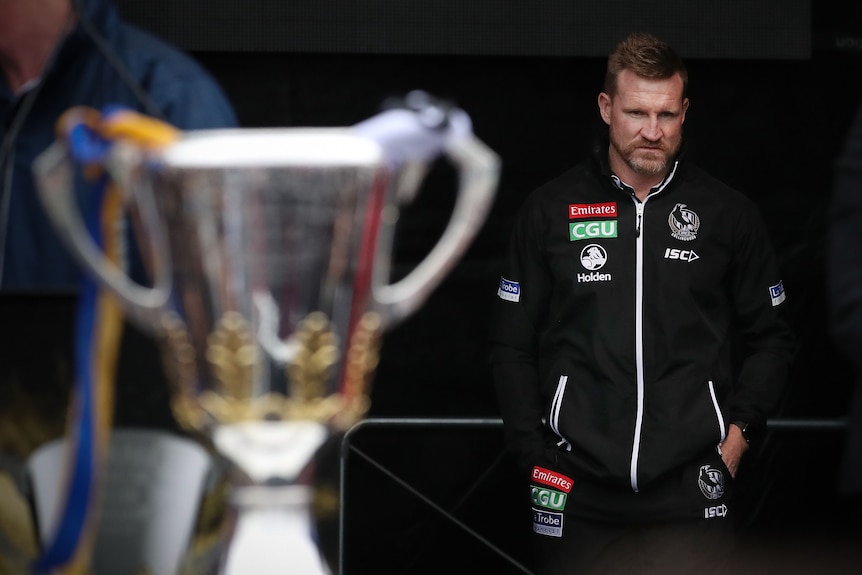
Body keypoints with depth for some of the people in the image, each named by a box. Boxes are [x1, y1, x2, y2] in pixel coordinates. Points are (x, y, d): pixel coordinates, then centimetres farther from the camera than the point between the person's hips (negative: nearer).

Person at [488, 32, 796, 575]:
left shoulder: (731, 214, 6)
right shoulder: (549, 210, 6)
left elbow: (772, 339, 14)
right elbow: (512, 344, 9)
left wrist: (740, 430, 1)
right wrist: (534, 455, 1)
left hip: (692, 490, 0)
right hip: (579, 492, 0)